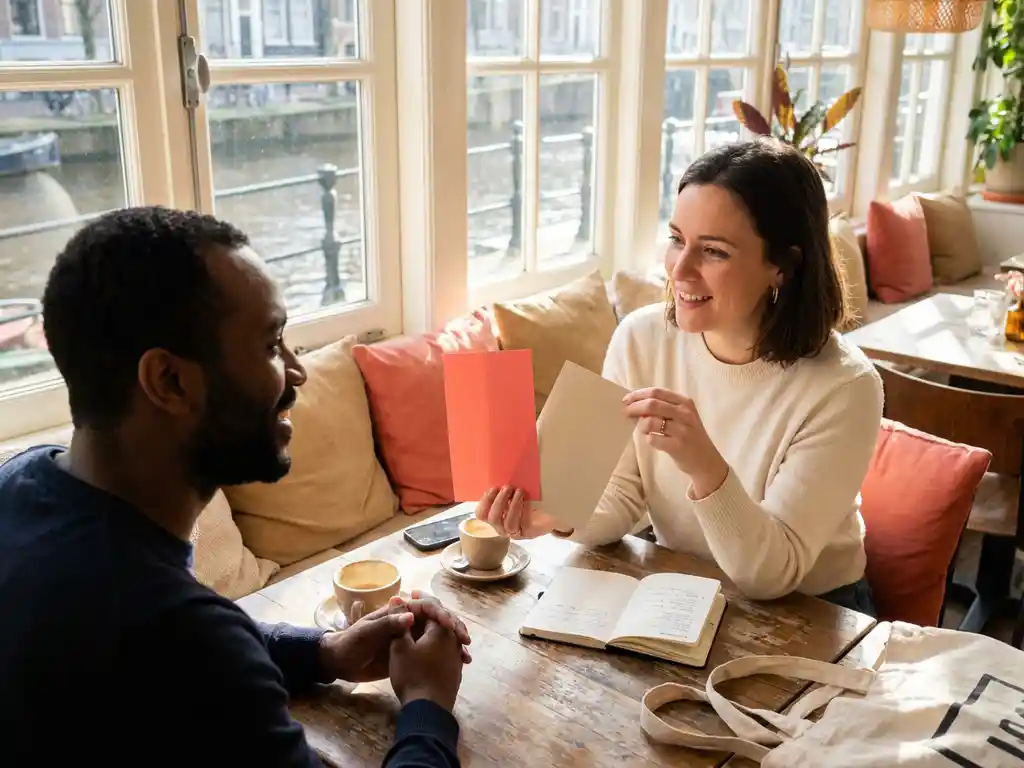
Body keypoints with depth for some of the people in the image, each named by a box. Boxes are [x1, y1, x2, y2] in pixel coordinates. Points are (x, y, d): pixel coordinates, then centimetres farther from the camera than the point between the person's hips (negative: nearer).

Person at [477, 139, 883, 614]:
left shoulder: (841, 388, -22)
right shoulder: (640, 339, -12)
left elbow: (771, 575, -23)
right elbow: (621, 498, -6)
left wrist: (706, 469, -39)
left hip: (809, 616, -3)